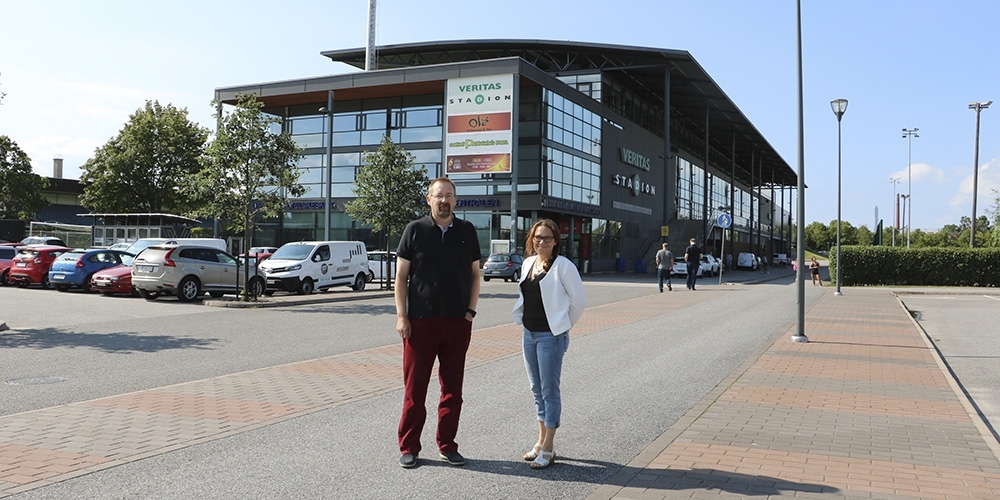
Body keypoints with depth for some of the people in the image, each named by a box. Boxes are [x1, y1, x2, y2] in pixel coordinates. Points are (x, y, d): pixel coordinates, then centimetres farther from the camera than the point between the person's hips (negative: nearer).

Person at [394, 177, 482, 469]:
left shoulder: (467, 231, 7)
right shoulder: (415, 230, 1)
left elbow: (475, 273, 13)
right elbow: (401, 276, 1)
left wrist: (470, 311, 2)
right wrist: (401, 316, -6)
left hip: (458, 323, 2)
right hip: (420, 322, -2)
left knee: (452, 388, 9)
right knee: (414, 387, 3)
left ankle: (447, 445, 20)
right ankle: (409, 447, 14)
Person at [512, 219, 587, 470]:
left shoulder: (563, 265, -12)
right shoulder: (528, 263, 8)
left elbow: (579, 300, -9)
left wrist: (564, 325, -2)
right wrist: (523, 319, 13)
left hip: (550, 336, -7)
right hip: (529, 334, 7)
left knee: (550, 391, -1)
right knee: (537, 390, 15)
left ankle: (548, 449, 6)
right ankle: (541, 441, 26)